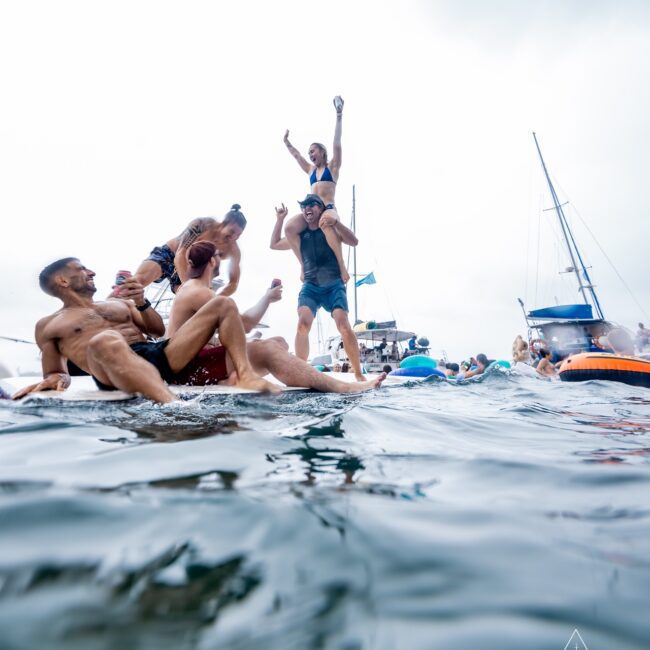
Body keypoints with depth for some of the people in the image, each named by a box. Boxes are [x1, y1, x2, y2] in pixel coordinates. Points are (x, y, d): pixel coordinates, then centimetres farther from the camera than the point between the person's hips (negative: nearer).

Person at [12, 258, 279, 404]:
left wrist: (142, 303, 7)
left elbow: (159, 330, 24)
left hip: (159, 355, 6)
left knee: (222, 304, -2)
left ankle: (245, 375, -24)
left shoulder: (119, 303, 32)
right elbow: (55, 374, 18)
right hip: (116, 371, -5)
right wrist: (57, 377, -6)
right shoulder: (48, 326, 21)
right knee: (104, 341, -43)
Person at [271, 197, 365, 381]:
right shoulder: (300, 235, 17)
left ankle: (358, 374, -9)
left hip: (334, 285, -2)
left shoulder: (331, 230, 9)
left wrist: (335, 221, -14)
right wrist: (280, 219, 17)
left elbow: (354, 241, -6)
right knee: (303, 323, -22)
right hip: (310, 286, 3)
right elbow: (274, 245, 24)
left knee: (344, 325, -18)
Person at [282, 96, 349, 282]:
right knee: (289, 228, -26)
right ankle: (305, 264, -20)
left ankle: (342, 265, -41)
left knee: (326, 223, -43)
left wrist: (339, 117, 1)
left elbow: (337, 143, 5)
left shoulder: (332, 166, 14)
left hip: (329, 209, -5)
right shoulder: (311, 170, 29)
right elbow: (296, 155, 39)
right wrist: (287, 142, 39)